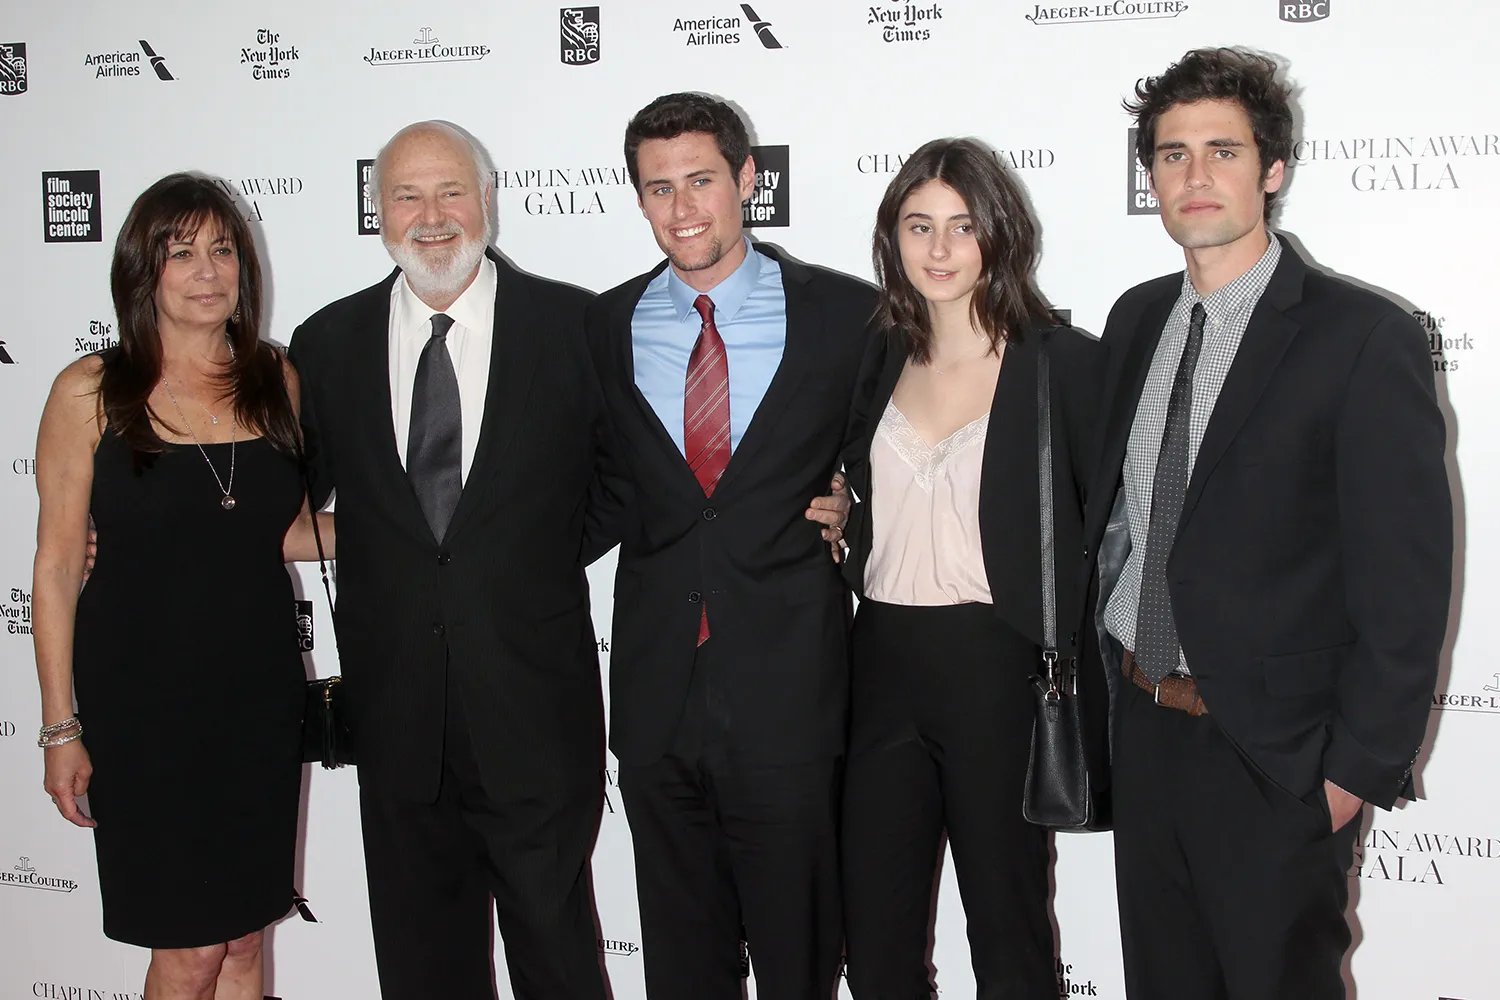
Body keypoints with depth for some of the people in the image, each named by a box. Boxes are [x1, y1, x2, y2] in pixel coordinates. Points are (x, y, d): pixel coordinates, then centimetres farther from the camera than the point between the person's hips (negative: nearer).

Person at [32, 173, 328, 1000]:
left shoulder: (276, 381, 4)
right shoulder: (91, 391, -7)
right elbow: (57, 563, -5)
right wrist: (60, 727, -6)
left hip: (260, 692, 4)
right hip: (144, 699, -3)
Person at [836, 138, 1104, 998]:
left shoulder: (1066, 361, -7)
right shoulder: (883, 359, 9)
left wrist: (1076, 664, -11)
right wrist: (838, 522, 5)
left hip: (998, 669, -5)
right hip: (884, 664, 5)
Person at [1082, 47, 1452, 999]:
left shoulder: (1365, 338, -14)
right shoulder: (1137, 320, 6)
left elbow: (1406, 580, -14)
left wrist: (1362, 767, -14)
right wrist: (1101, 668, 8)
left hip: (1274, 755, -6)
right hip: (1141, 726, 6)